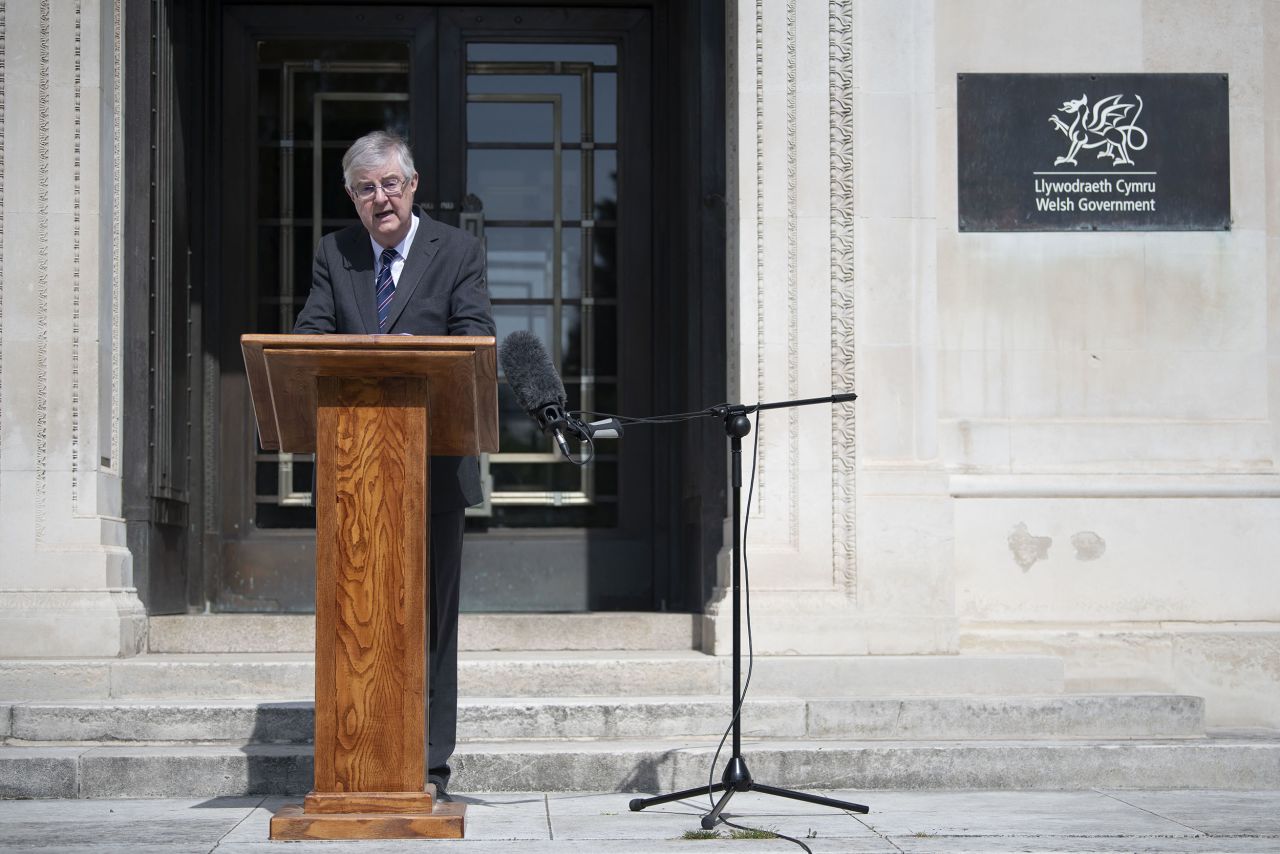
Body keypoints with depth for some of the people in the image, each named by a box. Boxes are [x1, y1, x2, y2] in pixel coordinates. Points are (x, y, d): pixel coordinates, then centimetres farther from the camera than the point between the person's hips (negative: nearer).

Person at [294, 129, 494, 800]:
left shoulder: (457, 252, 3)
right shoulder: (334, 254, 11)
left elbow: (475, 338, -9)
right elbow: (310, 338, 1)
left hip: (434, 461, -2)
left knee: (432, 612, 2)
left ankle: (429, 764, 9)